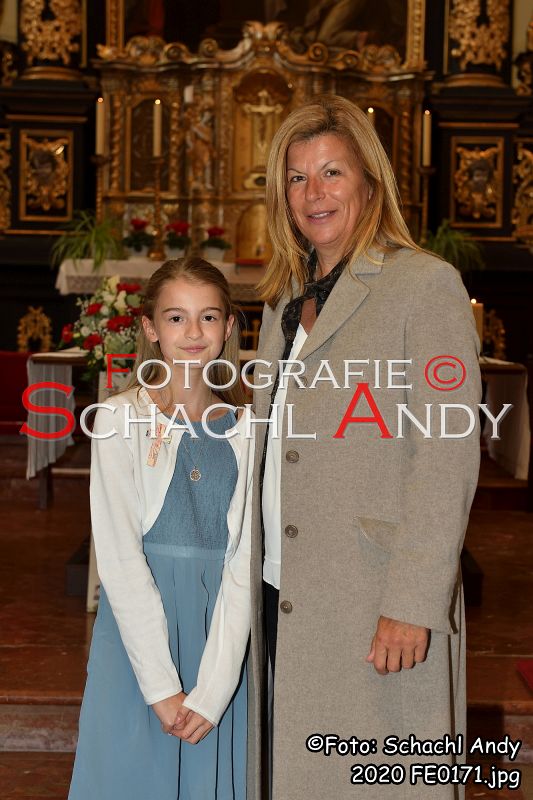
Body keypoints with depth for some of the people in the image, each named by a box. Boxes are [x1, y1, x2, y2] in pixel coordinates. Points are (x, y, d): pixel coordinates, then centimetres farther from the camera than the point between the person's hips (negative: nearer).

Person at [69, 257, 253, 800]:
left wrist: (213, 690, -12)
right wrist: (161, 686, -14)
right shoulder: (120, 419, -6)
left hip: (221, 630, 2)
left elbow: (243, 562, -4)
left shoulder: (246, 430, 1)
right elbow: (118, 556, -10)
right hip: (138, 627, -2)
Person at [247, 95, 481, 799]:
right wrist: (253, 575, 9)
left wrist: (413, 605, -18)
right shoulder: (288, 299, 16)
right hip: (282, 593, 7)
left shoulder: (425, 284, -6)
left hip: (375, 607, -6)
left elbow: (447, 458, -13)